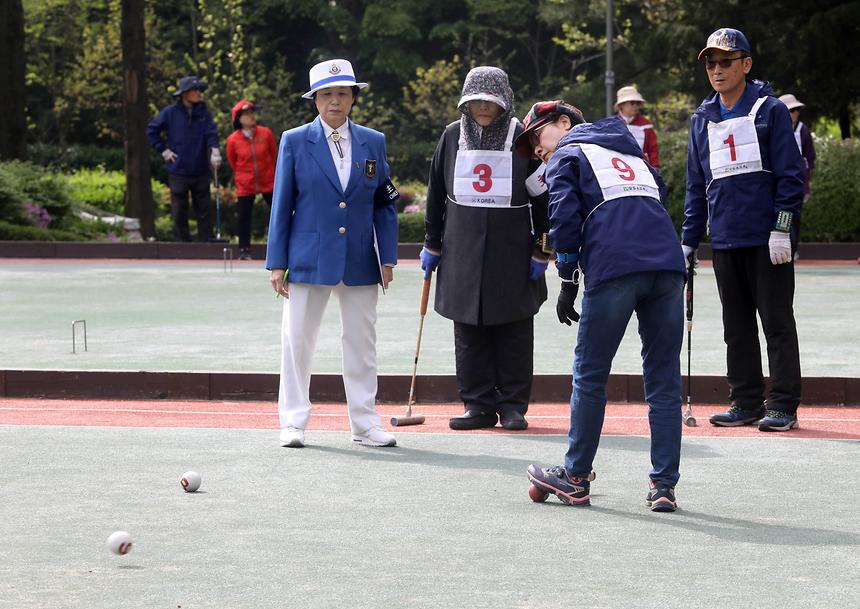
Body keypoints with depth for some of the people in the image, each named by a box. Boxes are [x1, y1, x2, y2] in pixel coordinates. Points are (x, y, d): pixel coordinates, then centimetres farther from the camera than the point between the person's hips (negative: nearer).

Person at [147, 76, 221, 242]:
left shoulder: (204, 112, 3)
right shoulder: (170, 113, -2)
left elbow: (211, 133, -8)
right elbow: (151, 130, 7)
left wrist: (214, 151, -26)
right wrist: (163, 150, 0)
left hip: (200, 171, 2)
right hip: (178, 171, -2)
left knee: (204, 210, 6)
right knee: (179, 213, 3)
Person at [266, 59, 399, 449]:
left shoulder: (373, 143, 8)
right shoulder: (295, 142, 1)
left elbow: (384, 205, 10)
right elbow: (281, 206, 1)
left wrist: (388, 257, 2)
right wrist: (277, 263, -3)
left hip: (360, 263, 2)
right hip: (309, 261, -2)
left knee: (361, 344, 6)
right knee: (297, 342, 2)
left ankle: (365, 424, 13)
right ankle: (293, 423, 10)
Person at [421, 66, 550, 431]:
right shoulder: (452, 137, 4)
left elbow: (543, 198, 0)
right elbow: (436, 194, 12)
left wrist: (541, 251, -2)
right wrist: (432, 245, 11)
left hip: (512, 255, -2)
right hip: (463, 254, 2)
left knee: (514, 333, 2)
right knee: (469, 333, 4)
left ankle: (513, 405, 10)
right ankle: (478, 404, 11)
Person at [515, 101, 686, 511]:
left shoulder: (566, 156, 14)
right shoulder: (631, 151, 34)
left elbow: (565, 216, 0)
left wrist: (568, 281, 3)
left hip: (614, 267, -5)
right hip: (668, 265, 5)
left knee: (590, 374, 7)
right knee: (664, 378, 6)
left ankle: (575, 479, 14)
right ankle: (664, 486, 5)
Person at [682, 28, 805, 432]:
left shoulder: (771, 110, -2)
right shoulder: (702, 119, 13)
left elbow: (790, 173, -6)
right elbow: (697, 184, 18)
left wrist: (782, 228, -13)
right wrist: (688, 241, 13)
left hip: (768, 242, -5)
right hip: (724, 242, 5)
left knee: (777, 322, -1)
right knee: (737, 327, 9)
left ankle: (783, 406, 1)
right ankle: (745, 402, 15)